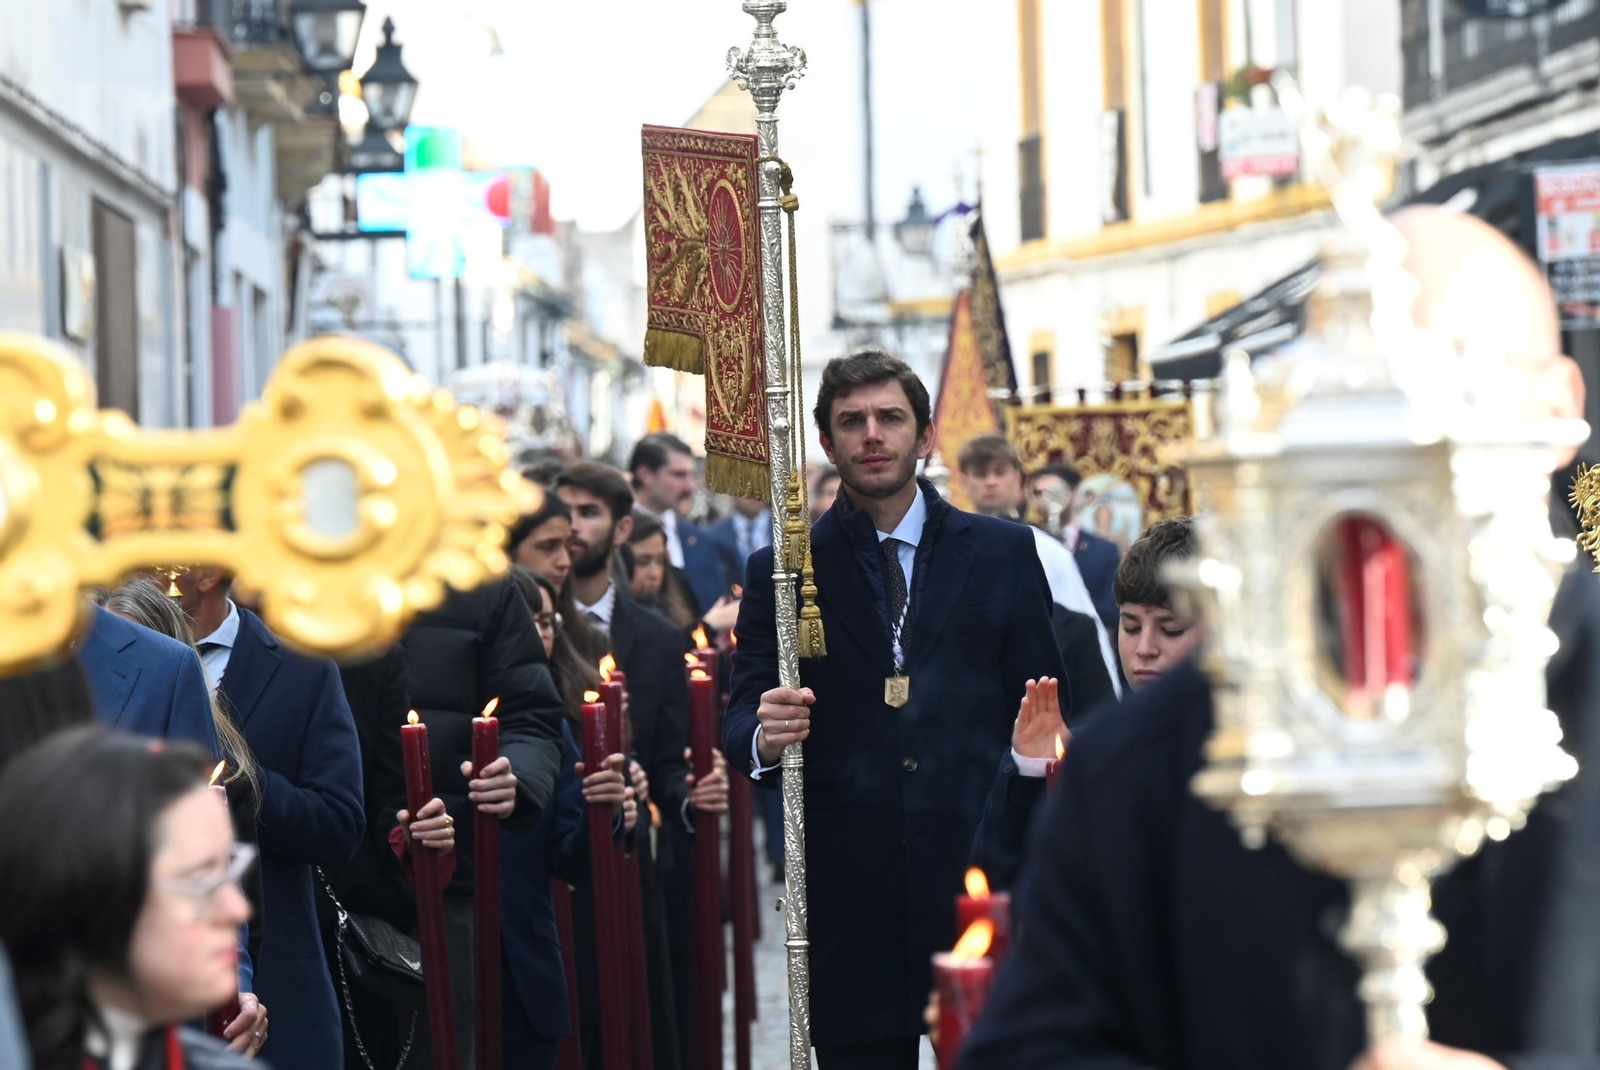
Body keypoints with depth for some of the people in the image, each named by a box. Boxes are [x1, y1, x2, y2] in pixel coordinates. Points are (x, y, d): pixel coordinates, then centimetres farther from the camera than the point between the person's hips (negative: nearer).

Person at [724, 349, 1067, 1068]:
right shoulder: (782, 571, 8)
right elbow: (741, 721, 5)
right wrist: (763, 737, -19)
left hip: (978, 872, 0)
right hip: (847, 892, 0)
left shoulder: (1004, 553, 10)